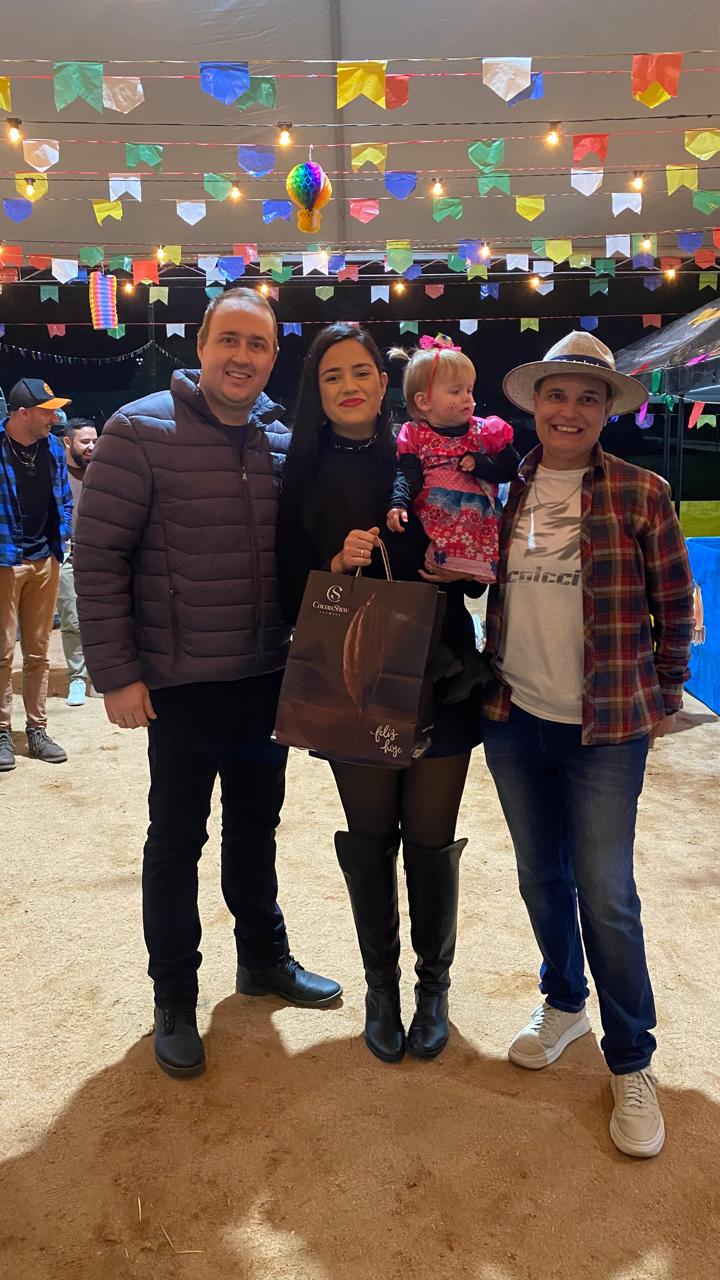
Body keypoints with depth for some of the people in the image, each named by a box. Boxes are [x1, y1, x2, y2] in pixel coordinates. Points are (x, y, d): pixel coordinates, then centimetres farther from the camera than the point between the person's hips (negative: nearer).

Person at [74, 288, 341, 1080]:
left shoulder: (285, 440, 4)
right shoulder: (142, 430, -10)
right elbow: (98, 556, -11)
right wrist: (116, 673, -14)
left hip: (269, 676, 5)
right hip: (183, 682, -5)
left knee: (256, 823, 19)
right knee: (176, 837, 8)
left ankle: (263, 957, 39)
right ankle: (173, 997, 26)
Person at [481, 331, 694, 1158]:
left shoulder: (640, 494, -6)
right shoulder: (505, 489, 3)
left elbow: (674, 605, 1)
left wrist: (664, 699, 4)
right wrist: (493, 683, 5)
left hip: (607, 727, -3)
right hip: (515, 720, 4)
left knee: (605, 895, 1)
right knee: (541, 877, 16)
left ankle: (631, 1066, 22)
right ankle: (564, 1003, 41)